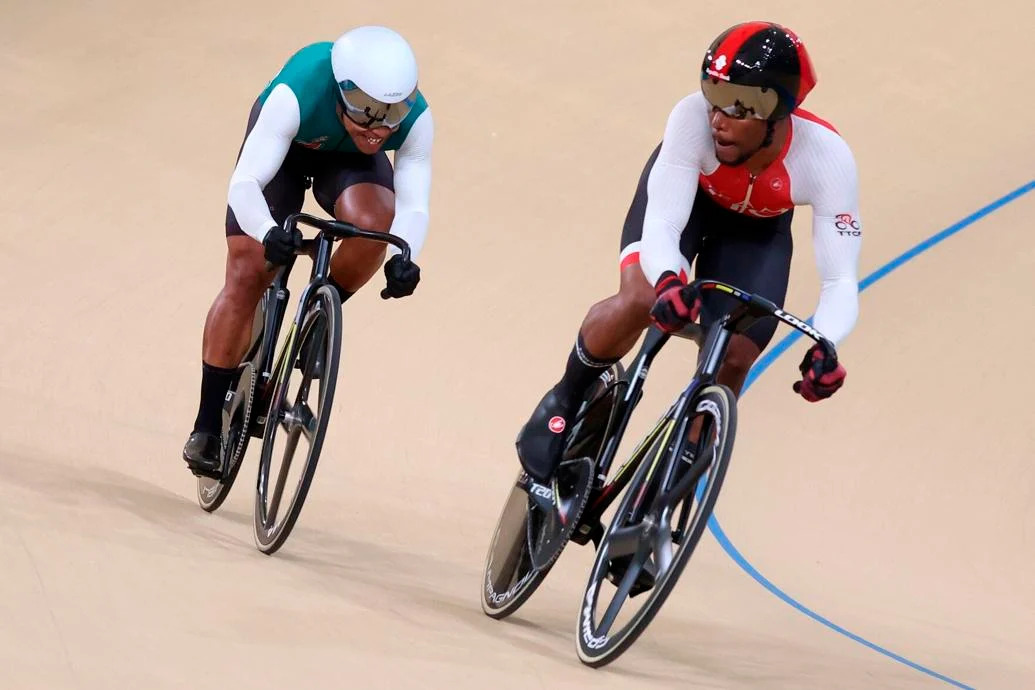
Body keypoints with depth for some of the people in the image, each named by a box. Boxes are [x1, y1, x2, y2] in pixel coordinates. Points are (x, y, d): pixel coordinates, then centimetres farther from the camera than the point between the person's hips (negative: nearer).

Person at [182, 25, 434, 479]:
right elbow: (244, 184, -45)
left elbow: (413, 204, -36)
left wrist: (404, 256, -57)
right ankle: (208, 425, 1)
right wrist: (268, 233, -65)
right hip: (286, 147, -2)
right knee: (246, 279, -10)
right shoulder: (297, 96, -42)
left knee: (372, 221, -32)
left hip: (351, 161, 2)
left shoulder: (415, 120, -35)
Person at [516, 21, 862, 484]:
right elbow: (661, 225, -42)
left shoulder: (828, 158, -38)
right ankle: (564, 401, 0)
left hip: (758, 227, 2)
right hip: (682, 190, -1)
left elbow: (840, 280, -36)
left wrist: (825, 347, -56)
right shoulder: (694, 118, -41)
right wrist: (669, 282, -65)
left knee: (731, 363, -10)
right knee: (643, 298, -29)